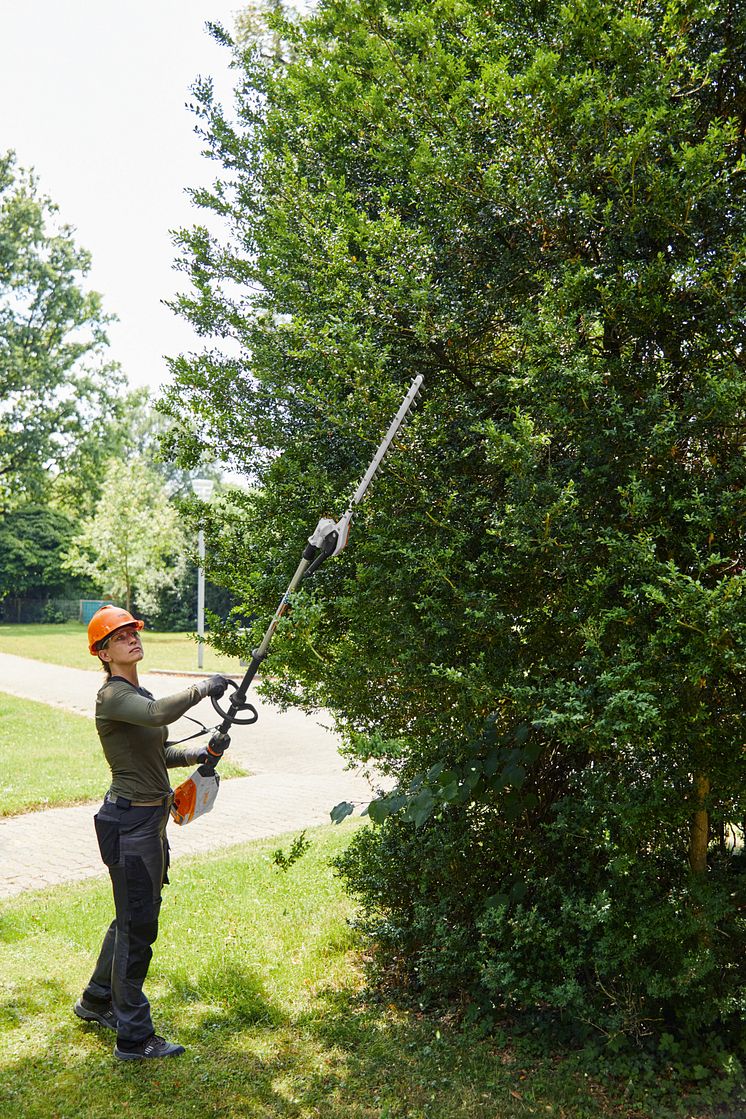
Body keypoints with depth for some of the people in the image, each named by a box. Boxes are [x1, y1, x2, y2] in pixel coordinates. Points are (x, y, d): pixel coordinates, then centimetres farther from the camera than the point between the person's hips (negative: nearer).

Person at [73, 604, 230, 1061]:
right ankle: (134, 1038, 13)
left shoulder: (136, 694, 13)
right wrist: (205, 687, -26)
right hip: (129, 821, -10)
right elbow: (161, 712, -38)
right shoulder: (113, 696, -17)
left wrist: (198, 753, 6)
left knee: (134, 918, 22)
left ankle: (96, 1001, 41)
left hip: (151, 820, 10)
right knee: (137, 927, 0)